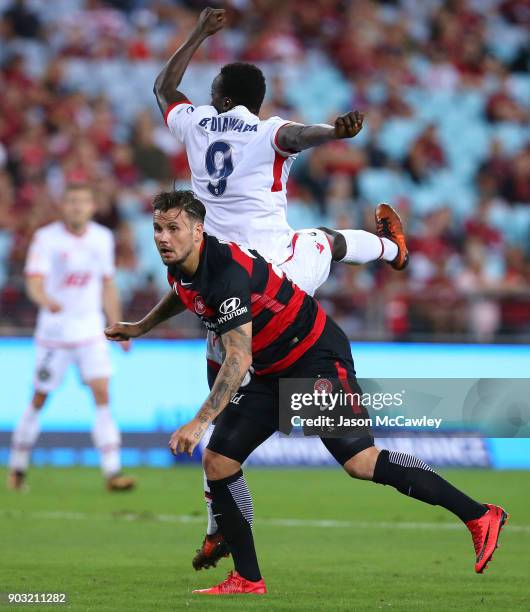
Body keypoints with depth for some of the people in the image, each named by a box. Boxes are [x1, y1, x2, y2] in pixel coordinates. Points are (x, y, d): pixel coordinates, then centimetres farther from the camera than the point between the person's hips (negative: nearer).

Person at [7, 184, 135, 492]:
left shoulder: (103, 238, 4)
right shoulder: (47, 238, -10)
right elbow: (34, 281, -21)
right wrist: (46, 300, -43)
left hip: (91, 329, 3)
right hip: (54, 329, -3)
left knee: (102, 392, -10)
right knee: (40, 398, 5)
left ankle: (113, 472, -14)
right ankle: (18, 467, 22)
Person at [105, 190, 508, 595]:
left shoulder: (227, 271, -28)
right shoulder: (179, 267, 0)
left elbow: (238, 359, -33)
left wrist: (200, 422, -37)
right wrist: (140, 328, 32)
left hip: (316, 356, -9)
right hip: (269, 372, 9)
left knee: (361, 462, -17)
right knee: (217, 463, 0)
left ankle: (479, 516, -7)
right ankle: (248, 581, 7)